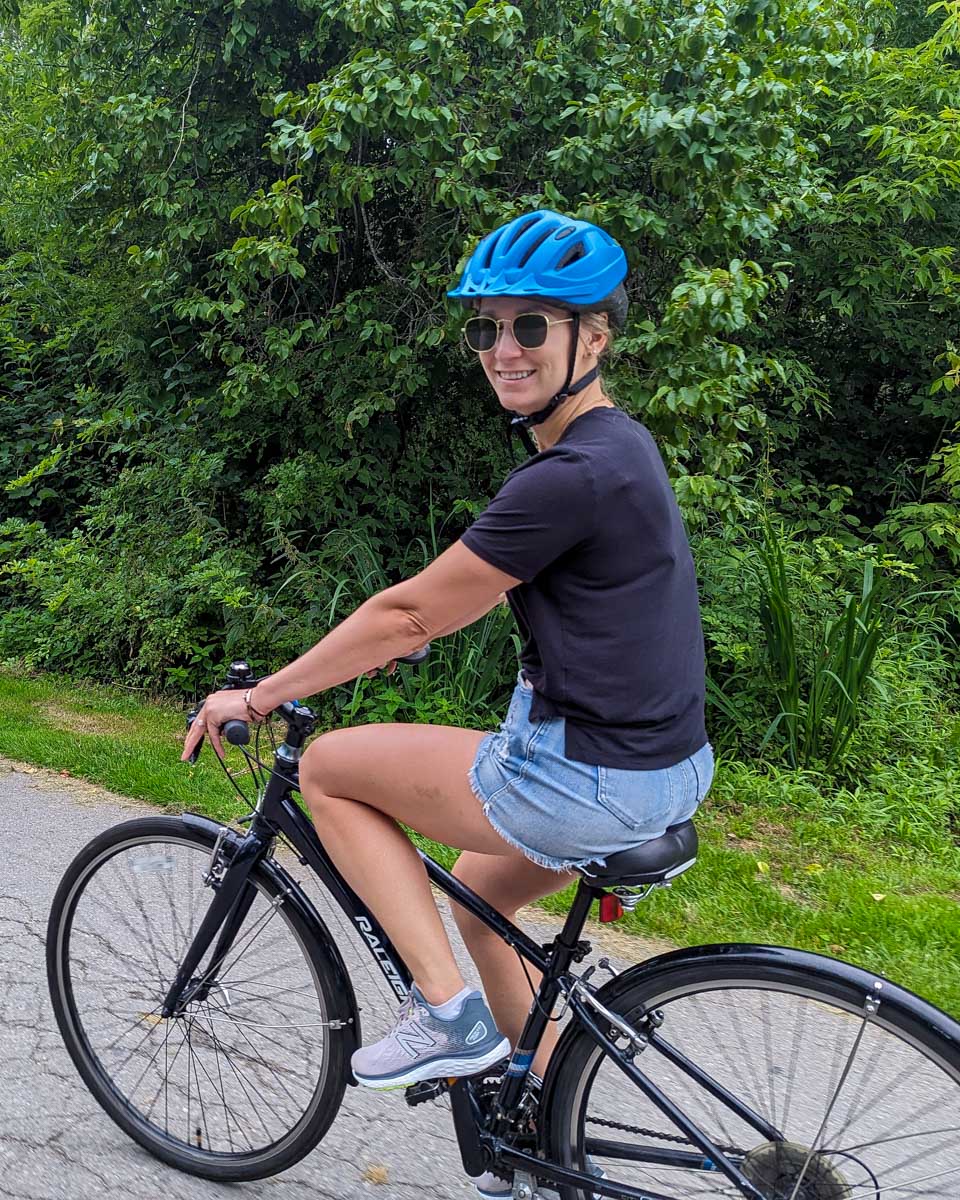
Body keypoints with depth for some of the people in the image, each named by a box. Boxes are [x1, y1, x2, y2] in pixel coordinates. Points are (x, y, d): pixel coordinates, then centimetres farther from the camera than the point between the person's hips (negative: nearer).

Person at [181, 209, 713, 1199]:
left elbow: (411, 611, -15)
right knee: (476, 888, 30)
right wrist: (395, 637, 23)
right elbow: (475, 592, 20)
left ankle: (447, 1009, 7)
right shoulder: (616, 443, 10)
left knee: (327, 769, 3)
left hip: (590, 778, -10)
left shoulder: (571, 476, -21)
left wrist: (259, 697, -3)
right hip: (665, 761, 10)